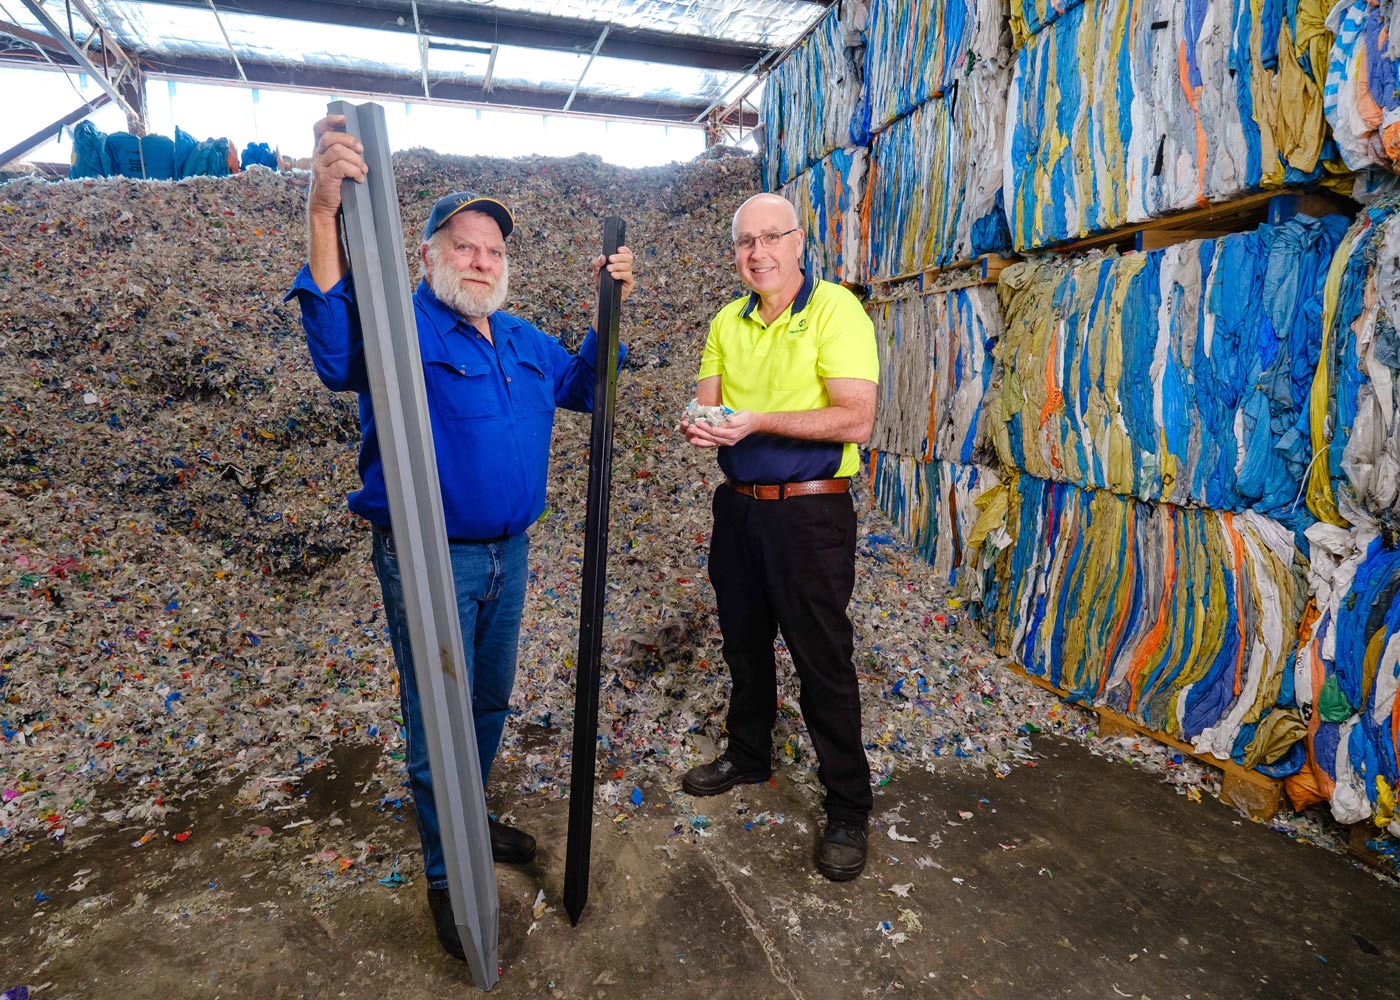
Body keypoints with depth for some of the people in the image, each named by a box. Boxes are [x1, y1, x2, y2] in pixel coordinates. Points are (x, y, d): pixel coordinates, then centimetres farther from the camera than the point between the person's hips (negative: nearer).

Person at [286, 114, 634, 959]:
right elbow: (338, 351, -34)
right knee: (439, 714, 5)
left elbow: (582, 385, 19)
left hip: (508, 551, 7)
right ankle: (446, 873, 25)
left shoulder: (522, 341, 11)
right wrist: (325, 212, -45)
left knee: (491, 699, 20)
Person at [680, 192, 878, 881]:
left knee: (822, 659, 1)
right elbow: (707, 404, 9)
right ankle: (748, 754, 42)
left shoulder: (835, 309, -10)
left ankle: (847, 808, 19)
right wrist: (699, 426, -15)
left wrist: (758, 421, -25)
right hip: (738, 507, 7)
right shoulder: (727, 323, 10)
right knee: (744, 643, 20)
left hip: (810, 513, -6)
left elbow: (856, 419, -19)